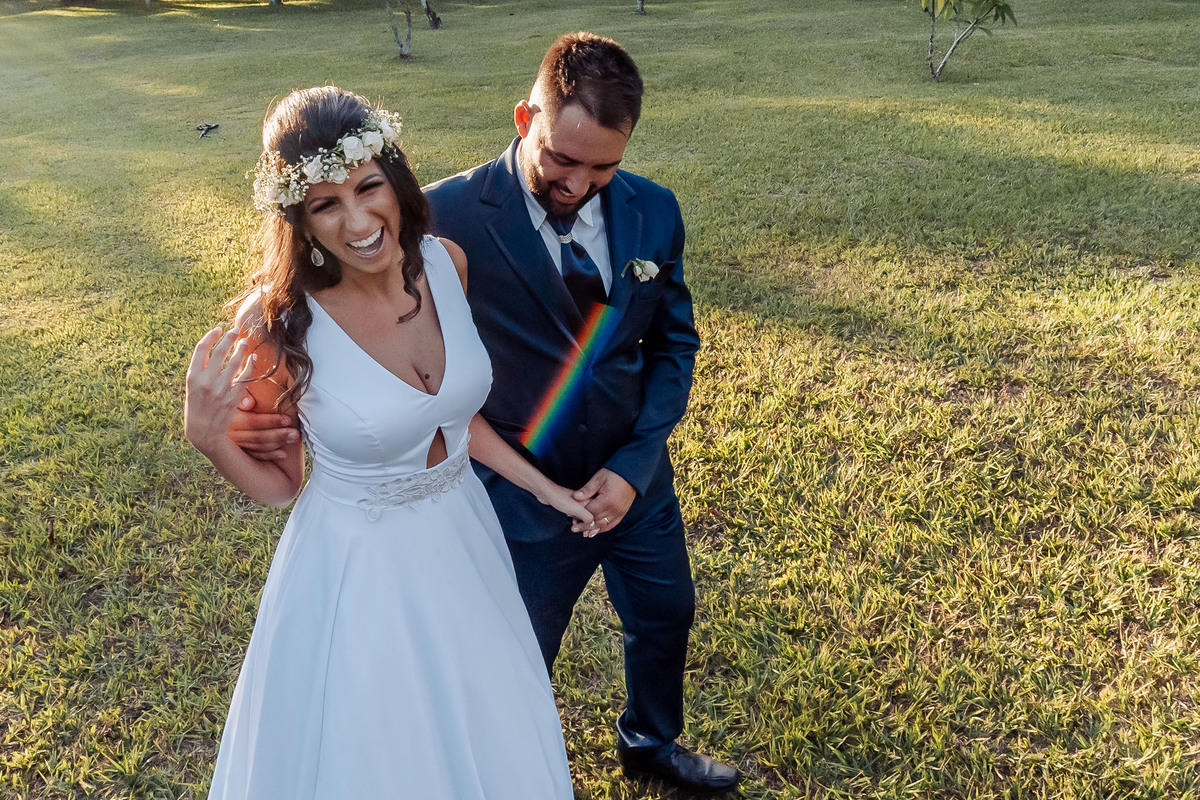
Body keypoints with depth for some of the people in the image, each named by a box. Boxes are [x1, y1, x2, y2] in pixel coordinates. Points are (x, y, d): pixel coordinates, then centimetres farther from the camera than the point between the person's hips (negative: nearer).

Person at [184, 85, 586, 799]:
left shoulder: (446, 263, -12)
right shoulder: (279, 321, -24)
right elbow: (279, 484, -11)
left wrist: (543, 486, 7)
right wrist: (208, 437, -29)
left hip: (463, 539, 5)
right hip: (357, 566, -4)